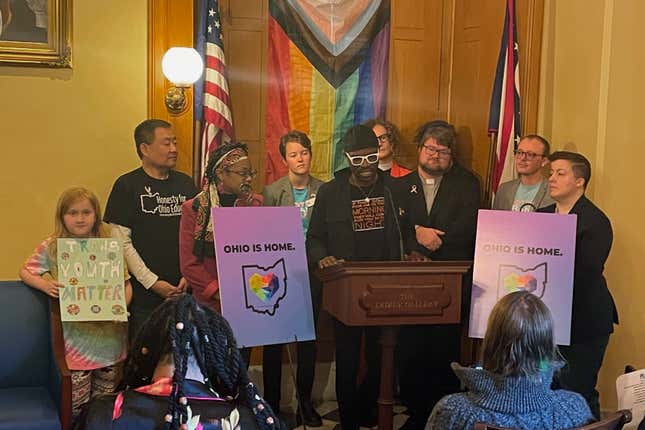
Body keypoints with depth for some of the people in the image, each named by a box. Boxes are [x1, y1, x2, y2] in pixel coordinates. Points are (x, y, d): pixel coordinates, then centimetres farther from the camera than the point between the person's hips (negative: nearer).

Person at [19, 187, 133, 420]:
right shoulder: (51, 247, 0)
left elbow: (126, 284, 5)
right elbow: (25, 272, 8)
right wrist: (45, 285, -12)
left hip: (110, 333, 1)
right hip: (76, 337, -1)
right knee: (77, 407, 3)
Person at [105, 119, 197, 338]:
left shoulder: (185, 183, 11)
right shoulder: (127, 185, -3)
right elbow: (122, 242, -8)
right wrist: (152, 282, -12)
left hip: (184, 291, 4)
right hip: (144, 295, -4)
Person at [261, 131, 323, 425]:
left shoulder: (323, 190, 3)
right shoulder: (272, 191, -2)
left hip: (310, 272, 2)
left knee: (308, 338, 9)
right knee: (274, 339, 5)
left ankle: (305, 403, 21)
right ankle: (271, 404, 16)